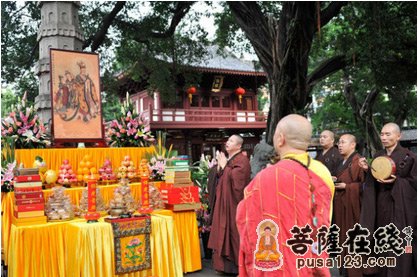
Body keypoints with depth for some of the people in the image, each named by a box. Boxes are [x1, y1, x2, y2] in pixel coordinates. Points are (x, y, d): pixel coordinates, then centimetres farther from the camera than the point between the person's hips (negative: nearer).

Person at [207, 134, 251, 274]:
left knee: (234, 231, -3)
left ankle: (238, 263, 8)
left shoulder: (242, 160, -11)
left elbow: (235, 177, -24)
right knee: (225, 230, 10)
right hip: (224, 201, 9)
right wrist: (219, 167, 2)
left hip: (234, 202, -8)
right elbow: (220, 178, 18)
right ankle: (227, 261, 18)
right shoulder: (227, 159, 15)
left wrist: (224, 166, -14)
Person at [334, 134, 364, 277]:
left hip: (352, 205, -8)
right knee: (343, 236, 12)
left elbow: (364, 184, -14)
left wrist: (346, 186, -18)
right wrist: (334, 182, 6)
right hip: (340, 205, 8)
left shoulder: (359, 161, -10)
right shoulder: (341, 162, 16)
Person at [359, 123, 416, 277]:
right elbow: (373, 184, 10)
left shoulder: (409, 157, -7)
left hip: (400, 207, -5)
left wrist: (396, 181, -20)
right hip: (381, 206, 5)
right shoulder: (378, 156, 9)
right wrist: (367, 169, -7)